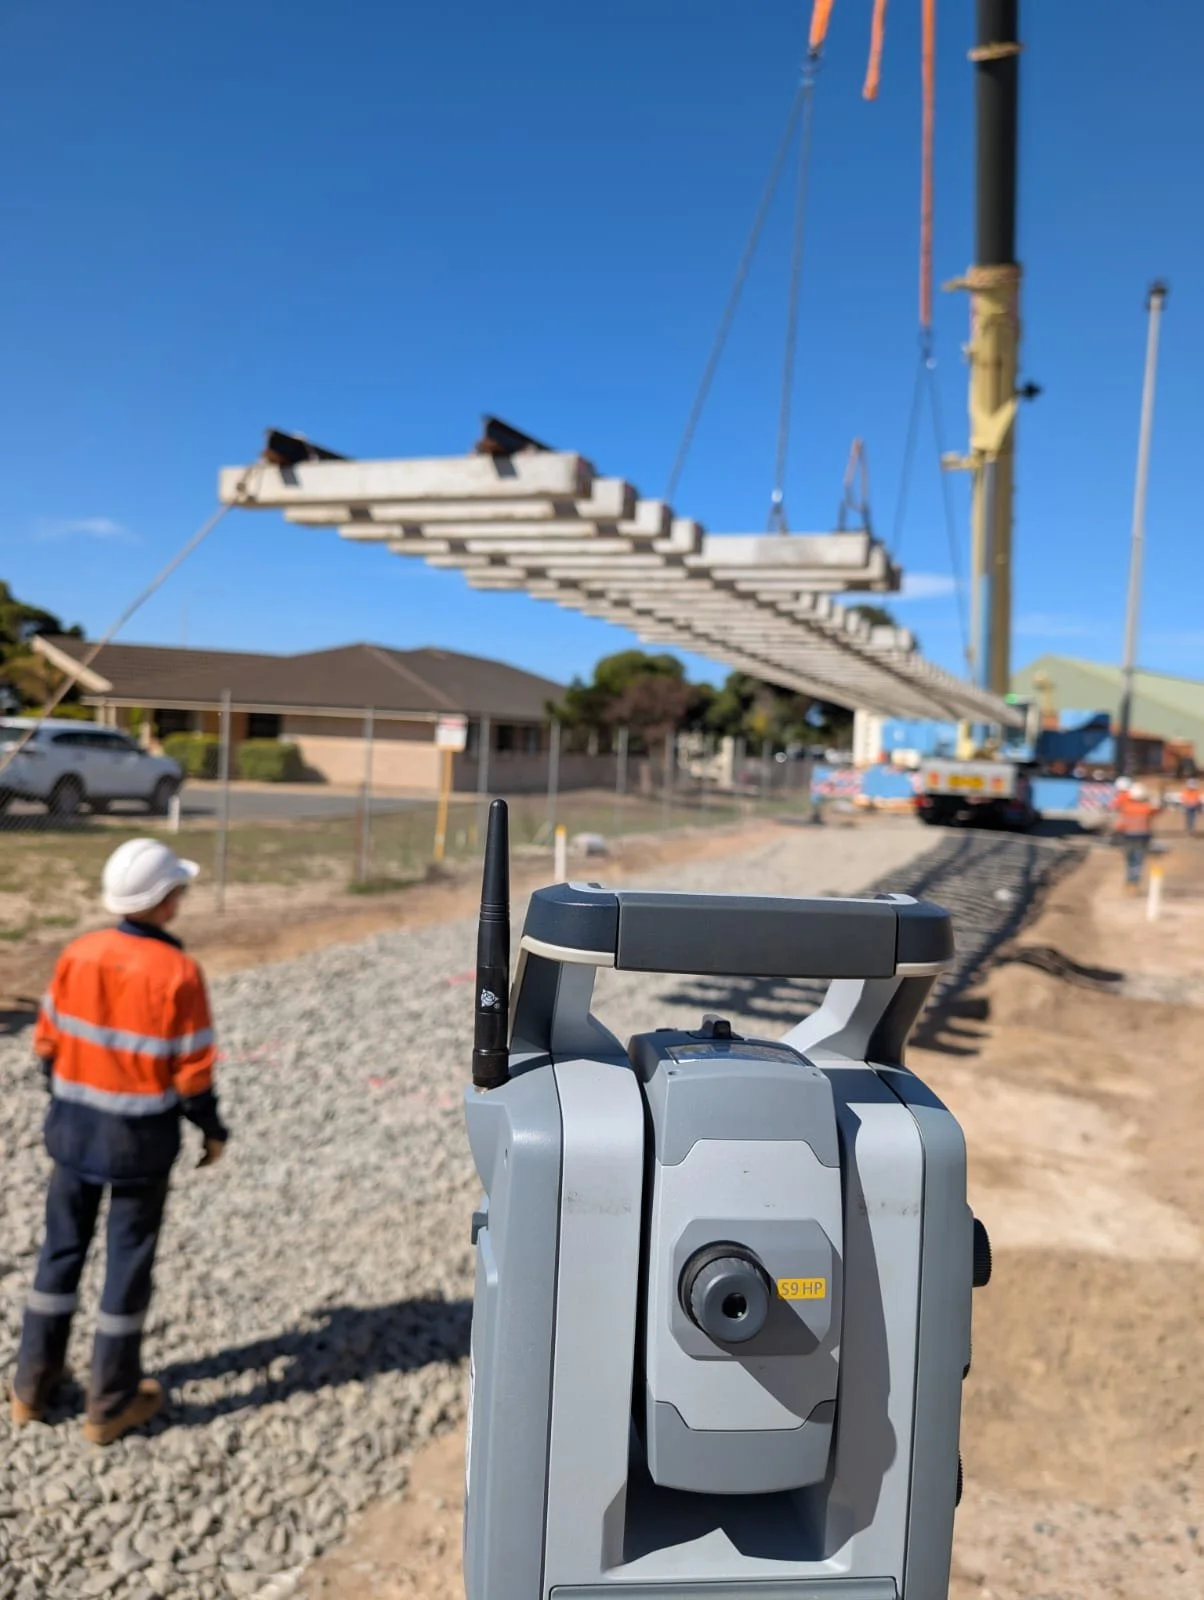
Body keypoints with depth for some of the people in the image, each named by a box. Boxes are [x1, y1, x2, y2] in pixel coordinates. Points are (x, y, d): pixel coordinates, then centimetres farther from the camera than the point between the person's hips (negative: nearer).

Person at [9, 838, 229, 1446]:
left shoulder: (78, 953, -6)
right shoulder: (178, 972, -20)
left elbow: (48, 1042, 2)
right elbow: (192, 1070, -15)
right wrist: (211, 1128, 1)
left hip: (75, 1122, 4)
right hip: (141, 1132, -4)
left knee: (62, 1246, 19)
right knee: (128, 1258, 10)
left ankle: (32, 1383, 33)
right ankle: (111, 1402, 22)